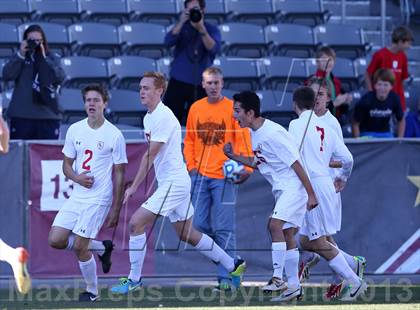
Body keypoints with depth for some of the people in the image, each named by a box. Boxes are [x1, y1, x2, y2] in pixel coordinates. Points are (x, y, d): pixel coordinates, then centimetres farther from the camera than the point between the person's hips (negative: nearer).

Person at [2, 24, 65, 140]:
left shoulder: (52, 58, 10)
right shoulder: (20, 58, 10)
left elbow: (60, 77, -6)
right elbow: (7, 75, -4)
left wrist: (44, 58, -8)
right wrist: (21, 55, -8)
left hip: (48, 116, 0)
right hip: (21, 115, 0)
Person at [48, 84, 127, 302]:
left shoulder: (114, 135, -8)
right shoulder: (74, 130, 5)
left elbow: (119, 174, -5)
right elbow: (67, 164, 13)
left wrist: (115, 209, -7)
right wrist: (77, 177, -11)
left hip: (99, 199, -6)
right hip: (77, 196, 6)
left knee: (79, 247, -10)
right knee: (55, 240, -3)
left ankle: (92, 291, 11)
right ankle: (102, 248, 19)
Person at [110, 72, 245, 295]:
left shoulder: (164, 117, -17)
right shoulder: (148, 118, 13)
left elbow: (150, 156, -19)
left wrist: (134, 187, -16)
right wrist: (135, 186, 16)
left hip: (174, 182, -10)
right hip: (167, 182, 10)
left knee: (136, 223, -13)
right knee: (187, 234, 16)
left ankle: (134, 279, -6)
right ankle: (233, 266, 26)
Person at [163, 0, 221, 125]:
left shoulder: (212, 30, 3)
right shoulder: (182, 27, 7)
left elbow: (214, 49, -16)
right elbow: (168, 42, -11)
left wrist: (201, 29, -26)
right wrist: (182, 22, -19)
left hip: (200, 85, -1)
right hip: (178, 82, 1)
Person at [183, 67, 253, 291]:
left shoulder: (232, 108, -1)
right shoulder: (196, 108, 13)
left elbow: (243, 140, -5)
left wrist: (246, 168, -15)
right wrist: (191, 165, 6)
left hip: (224, 176, -5)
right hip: (200, 176, 5)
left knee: (224, 228, -8)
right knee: (199, 224, 2)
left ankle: (226, 276, -7)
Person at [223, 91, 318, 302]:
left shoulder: (272, 134, -21)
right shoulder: (254, 134, 8)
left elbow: (295, 163, -20)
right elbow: (258, 163, 21)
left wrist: (311, 194, -19)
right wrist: (234, 156, 8)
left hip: (293, 187, -10)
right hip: (281, 189, 10)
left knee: (275, 225, -22)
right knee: (286, 234, 11)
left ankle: (278, 278, -20)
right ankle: (293, 286, 16)